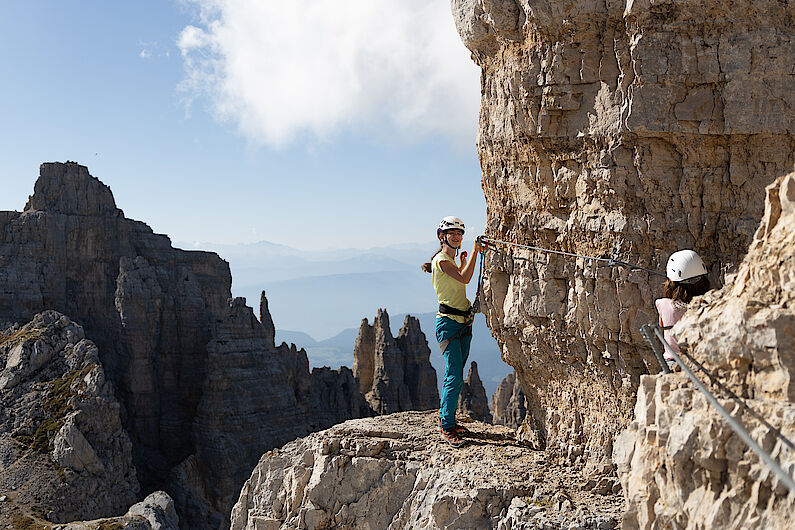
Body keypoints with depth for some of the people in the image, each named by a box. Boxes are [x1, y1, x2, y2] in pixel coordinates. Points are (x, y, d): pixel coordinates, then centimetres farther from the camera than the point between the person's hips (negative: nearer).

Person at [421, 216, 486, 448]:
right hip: (448, 322, -9)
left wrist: (464, 260, 19)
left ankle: (446, 418, 23)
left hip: (463, 322, 9)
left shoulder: (451, 260, 19)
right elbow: (464, 278, -21)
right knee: (454, 377, -13)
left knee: (455, 375, 12)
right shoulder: (441, 259, -10)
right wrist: (474, 252, -17)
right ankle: (446, 427, -6)